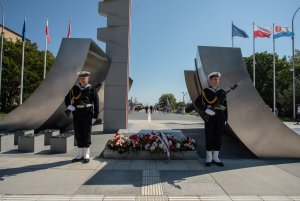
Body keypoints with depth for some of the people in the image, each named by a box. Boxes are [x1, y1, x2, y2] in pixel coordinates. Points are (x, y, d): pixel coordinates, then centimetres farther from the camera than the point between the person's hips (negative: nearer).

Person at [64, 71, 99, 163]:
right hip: (77, 114, 4)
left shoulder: (92, 89, -2)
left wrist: (95, 116, -9)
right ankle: (80, 155, 21)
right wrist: (69, 106, -4)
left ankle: (86, 155, 13)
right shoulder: (74, 88, 7)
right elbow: (67, 98, 16)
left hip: (87, 114, -3)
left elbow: (96, 104, -4)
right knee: (78, 134, 8)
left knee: (87, 134, 1)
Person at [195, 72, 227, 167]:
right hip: (209, 117, -3)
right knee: (209, 137, -1)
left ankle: (215, 158, 16)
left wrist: (225, 119, 7)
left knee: (218, 137, 5)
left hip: (220, 118, 3)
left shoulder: (222, 92, 11)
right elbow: (197, 102, -5)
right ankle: (209, 158, 9)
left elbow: (225, 106, 11)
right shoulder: (205, 91, 1)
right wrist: (205, 109, -20)